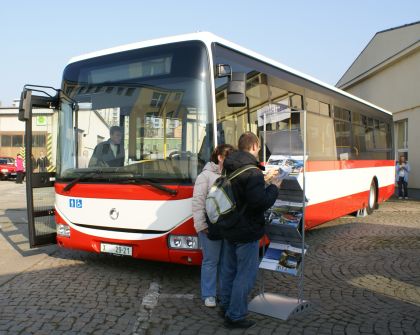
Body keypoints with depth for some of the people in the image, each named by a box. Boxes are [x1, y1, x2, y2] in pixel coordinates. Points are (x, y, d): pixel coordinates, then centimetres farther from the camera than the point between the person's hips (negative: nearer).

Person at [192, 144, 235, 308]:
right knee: (211, 261, 6)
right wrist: (201, 225, -12)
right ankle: (208, 294, 19)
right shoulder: (206, 175, -5)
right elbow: (198, 202, -7)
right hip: (211, 226, -4)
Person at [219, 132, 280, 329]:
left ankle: (226, 306, 33)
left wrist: (263, 181, 12)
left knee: (228, 269, 19)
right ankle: (235, 316, 7)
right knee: (246, 274, 0)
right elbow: (260, 202, -27)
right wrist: (274, 188, -11)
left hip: (229, 230, 9)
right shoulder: (252, 172, -21)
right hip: (247, 233, -9)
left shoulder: (230, 169, 8)